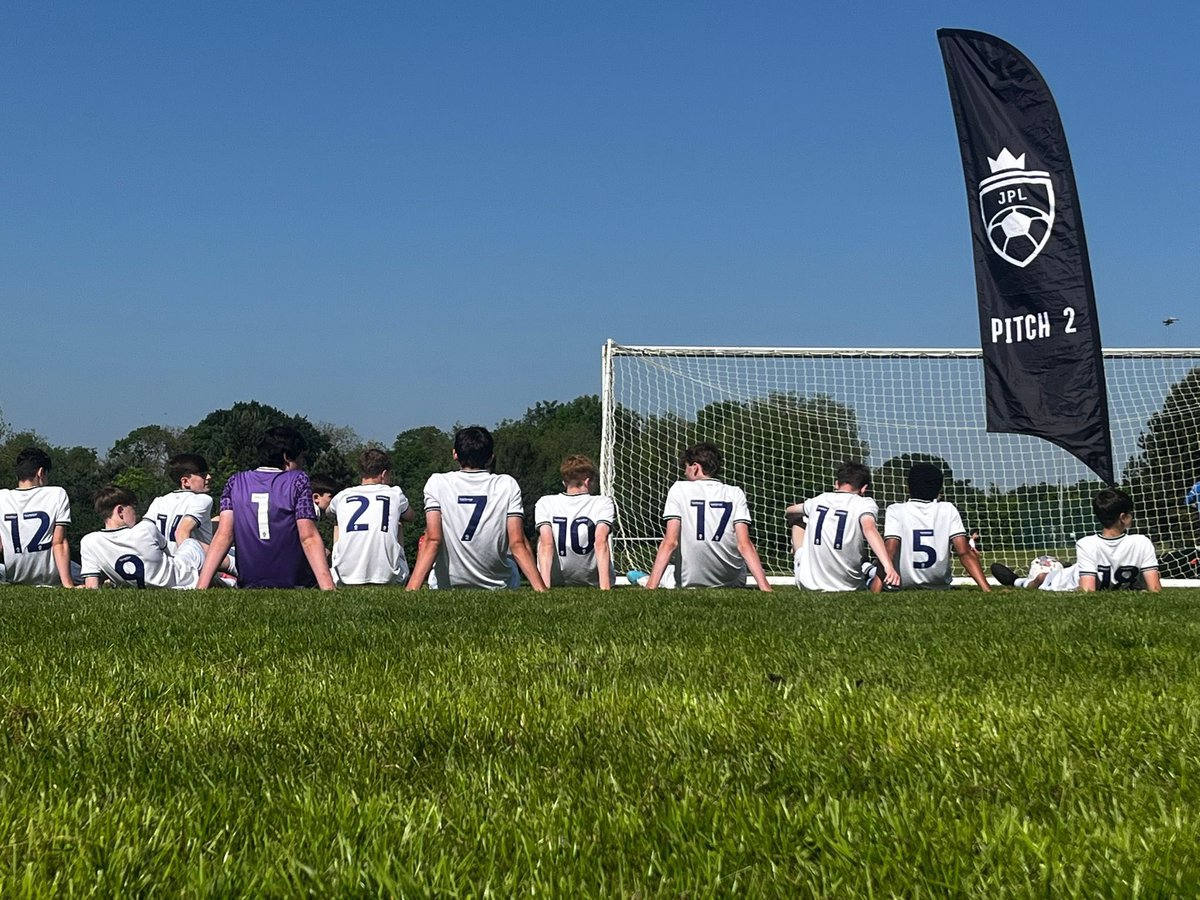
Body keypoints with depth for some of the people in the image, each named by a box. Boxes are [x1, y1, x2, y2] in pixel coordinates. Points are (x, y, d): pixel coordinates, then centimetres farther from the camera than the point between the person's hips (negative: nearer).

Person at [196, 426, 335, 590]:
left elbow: (223, 536, 0)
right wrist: (329, 589, -14)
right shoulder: (298, 480, 0)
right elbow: (308, 538, -8)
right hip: (295, 585, -3)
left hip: (249, 584, 3)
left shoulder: (236, 482, 9)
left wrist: (201, 588, -2)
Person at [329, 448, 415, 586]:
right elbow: (410, 517, 31)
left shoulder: (342, 496, 11)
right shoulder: (395, 494, 8)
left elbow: (329, 512, 37)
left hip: (346, 577, 1)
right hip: (388, 577, -1)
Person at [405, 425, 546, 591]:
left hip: (446, 587, 0)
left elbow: (432, 540, -16)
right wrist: (542, 590, -15)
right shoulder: (507, 485, -4)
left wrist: (410, 590, -21)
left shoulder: (437, 483, -5)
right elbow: (518, 545, -13)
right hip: (497, 587, 0)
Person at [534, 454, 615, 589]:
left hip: (555, 582, 0)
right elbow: (600, 543, -20)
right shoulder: (603, 503, -5)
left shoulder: (545, 503, -3)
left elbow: (546, 544, -16)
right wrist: (605, 587, -28)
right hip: (593, 581, 1)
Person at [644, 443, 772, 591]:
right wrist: (766, 588, -16)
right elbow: (744, 545, -11)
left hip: (690, 582, 0)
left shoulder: (679, 489, -2)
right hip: (733, 583, 0)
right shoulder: (736, 494, 1)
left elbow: (670, 542, -13)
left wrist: (650, 588, -18)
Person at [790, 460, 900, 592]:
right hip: (847, 586, -1)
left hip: (807, 585, 2)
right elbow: (869, 529, -29)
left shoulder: (818, 500, 6)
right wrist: (888, 566, -40)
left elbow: (790, 510, 27)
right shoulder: (865, 503, -8)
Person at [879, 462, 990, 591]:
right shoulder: (948, 510, -4)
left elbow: (889, 553, -23)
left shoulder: (895, 510, -10)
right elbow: (964, 553, -14)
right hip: (939, 586, 2)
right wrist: (987, 589, -17)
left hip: (902, 585, -1)